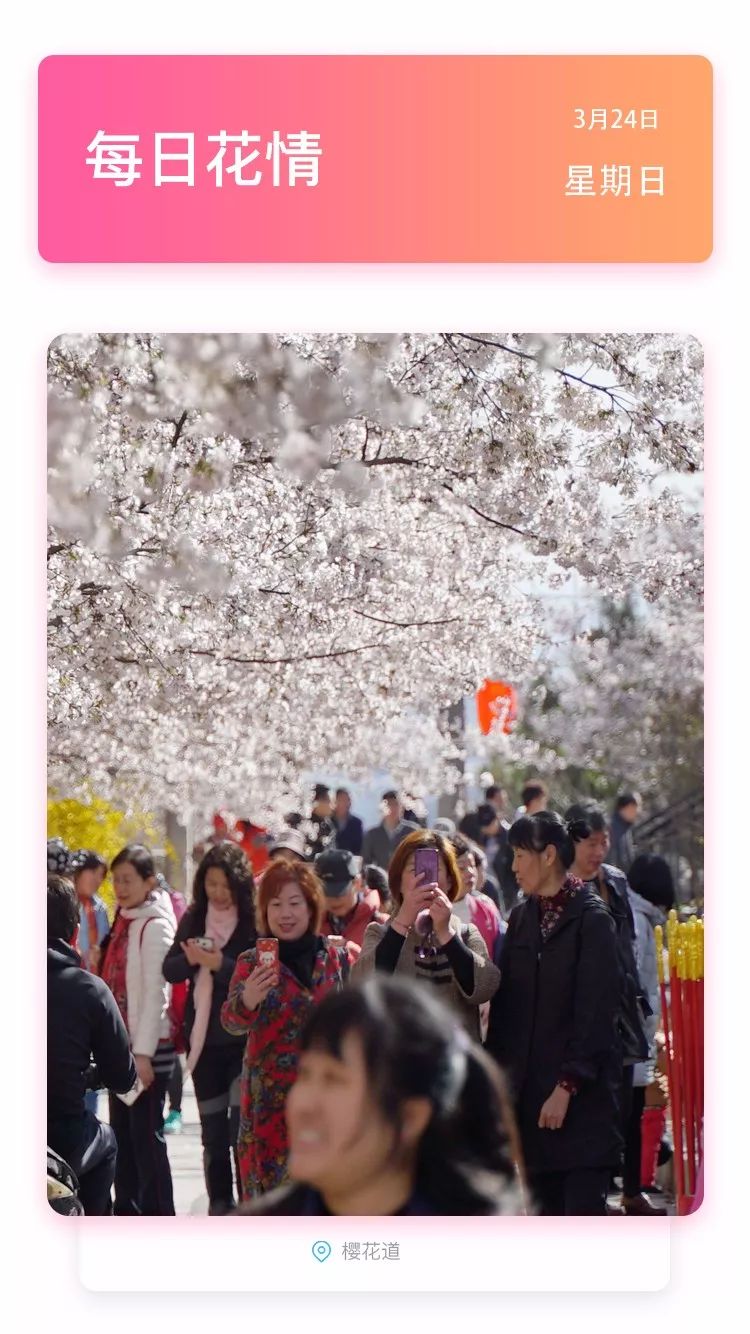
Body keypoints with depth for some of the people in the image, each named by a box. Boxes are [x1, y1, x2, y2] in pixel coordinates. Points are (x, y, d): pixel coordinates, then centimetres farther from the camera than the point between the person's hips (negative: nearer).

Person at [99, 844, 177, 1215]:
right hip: (121, 1042, 8)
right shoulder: (123, 921, 12)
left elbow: (155, 992, -16)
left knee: (146, 1134, -4)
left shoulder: (155, 925, -11)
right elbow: (114, 983, 13)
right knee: (122, 1131, 13)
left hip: (148, 1046, -8)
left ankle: (158, 1218, 1)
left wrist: (143, 1053, -19)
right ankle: (127, 1209, 23)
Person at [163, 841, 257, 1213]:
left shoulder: (254, 921, -9)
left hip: (243, 1039, -5)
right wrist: (190, 959, -14)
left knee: (241, 1130, -9)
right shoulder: (193, 919, 6)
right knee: (212, 1130, 12)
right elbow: (170, 970, 6)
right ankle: (219, 1206, 21)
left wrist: (220, 964, -25)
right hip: (203, 1037, 5)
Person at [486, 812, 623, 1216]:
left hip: (582, 1092, -6)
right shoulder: (522, 916, 12)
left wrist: (567, 1085, -15)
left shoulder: (591, 918, -8)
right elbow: (503, 1002, 14)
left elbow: (595, 1010, -12)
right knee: (547, 1208, 8)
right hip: (529, 1086, 6)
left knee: (584, 1208, -9)